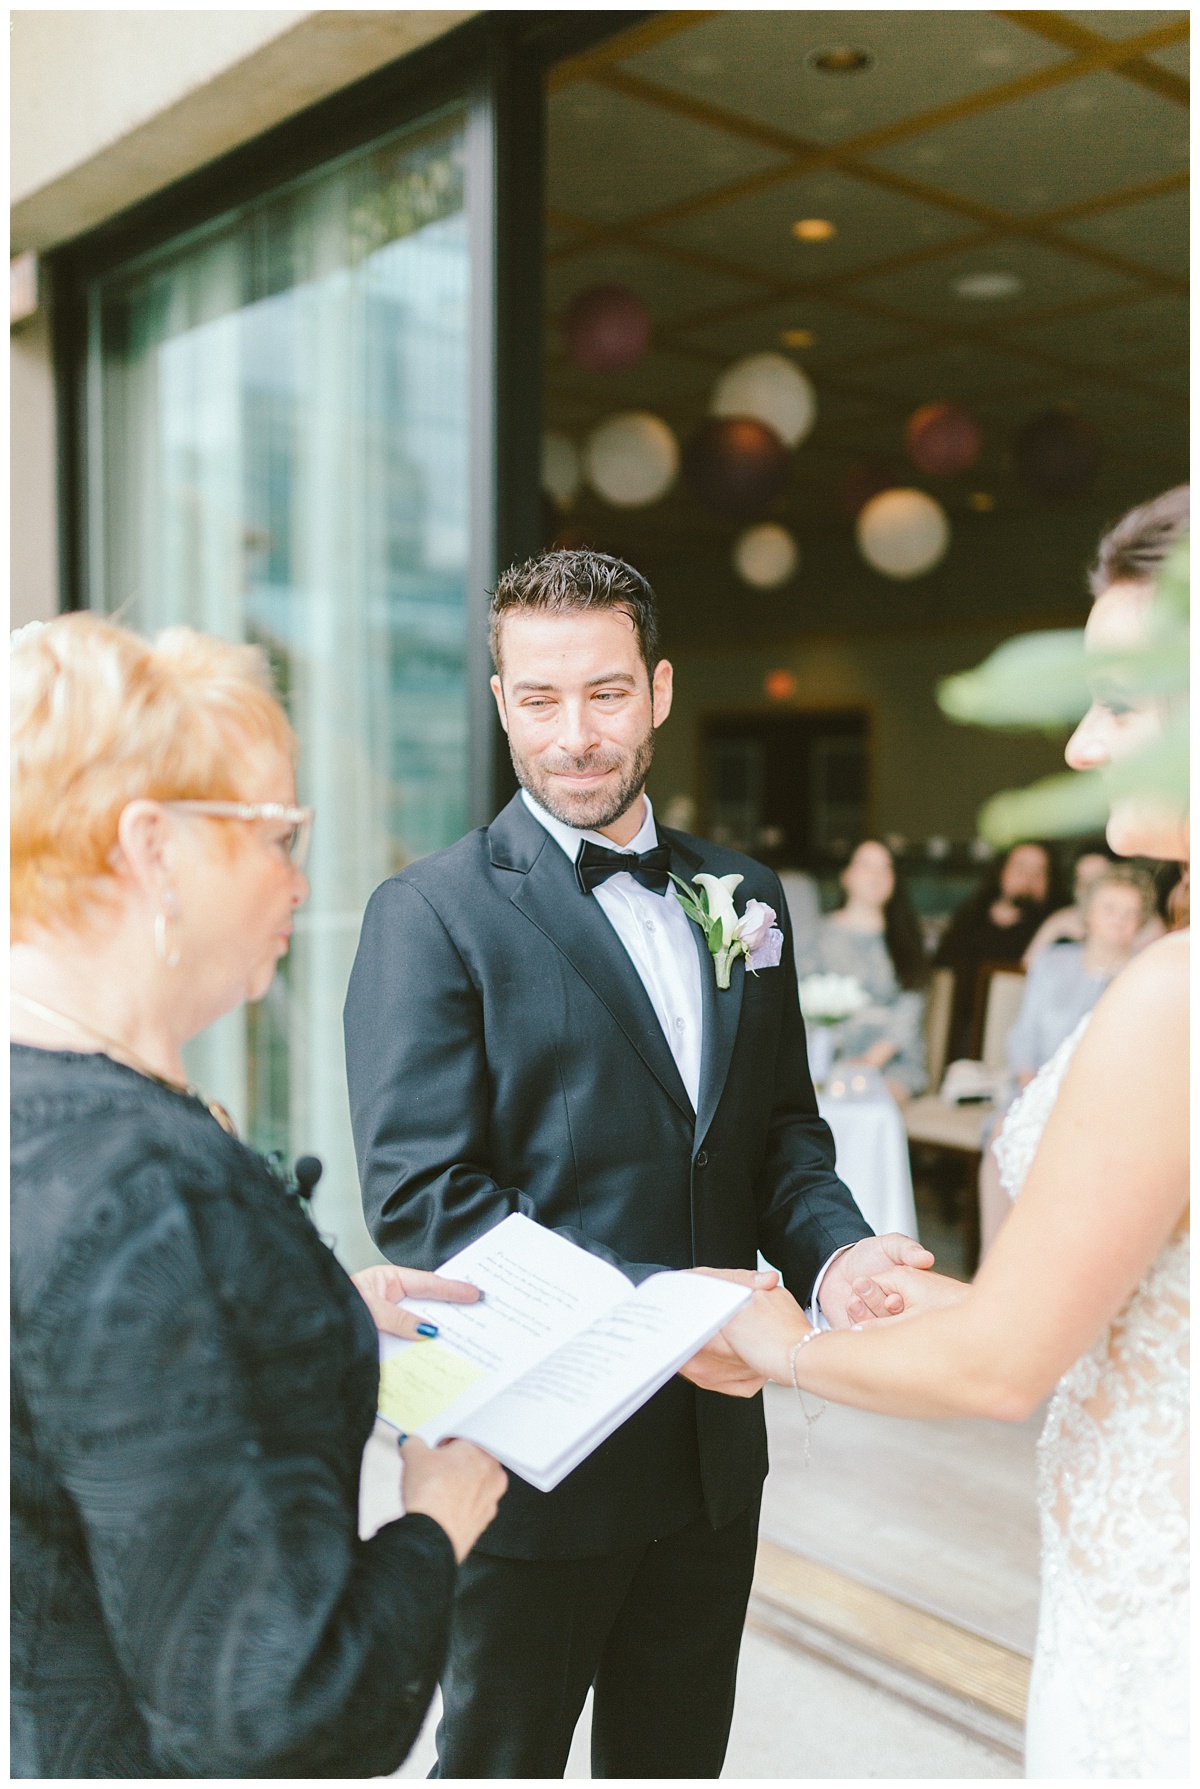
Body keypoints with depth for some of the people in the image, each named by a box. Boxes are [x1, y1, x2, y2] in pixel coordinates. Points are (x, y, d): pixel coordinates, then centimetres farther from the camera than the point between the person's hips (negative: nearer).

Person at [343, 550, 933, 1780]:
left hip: (715, 1442, 6)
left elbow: (782, 1126, 9)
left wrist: (834, 1251, -12)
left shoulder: (741, 896, 5)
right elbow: (421, 1195, -19)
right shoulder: (430, 915, -13)